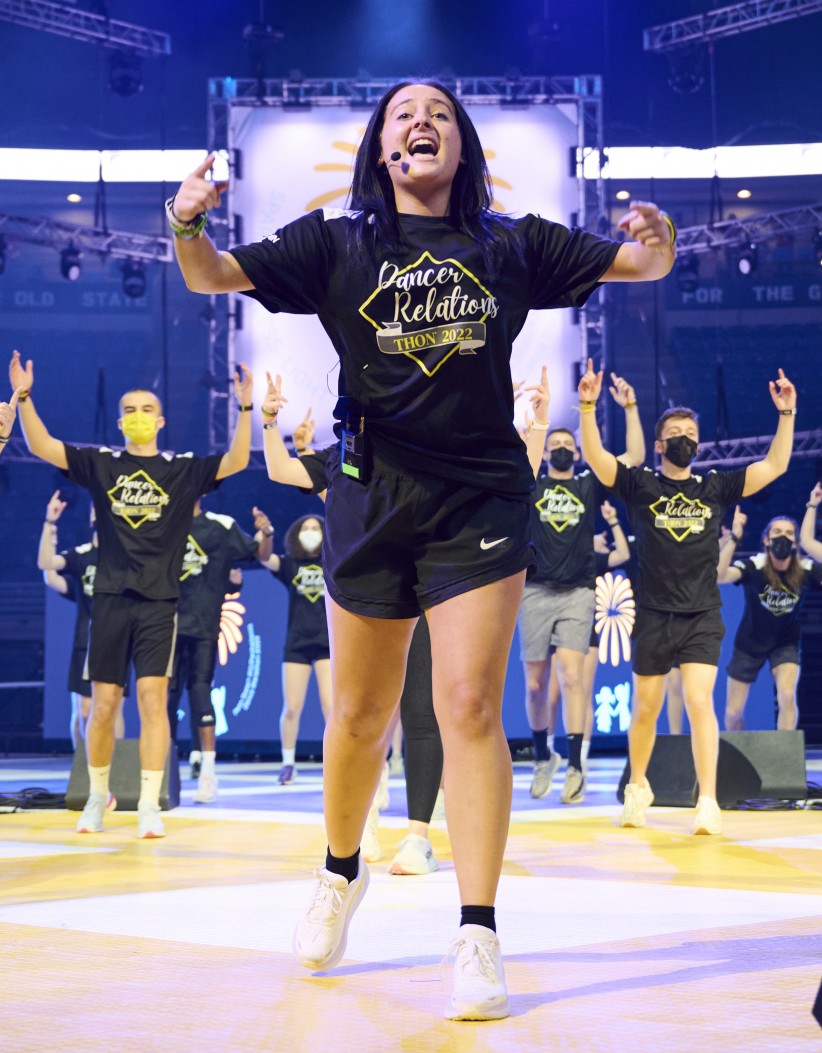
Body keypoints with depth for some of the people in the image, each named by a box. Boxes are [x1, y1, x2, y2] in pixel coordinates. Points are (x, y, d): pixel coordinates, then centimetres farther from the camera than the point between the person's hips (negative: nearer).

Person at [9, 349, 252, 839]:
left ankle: (150, 806, -5)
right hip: (111, 599, 1)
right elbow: (42, 446, 0)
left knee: (153, 699, -9)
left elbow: (236, 461, -7)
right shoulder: (101, 464, 7)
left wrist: (246, 407, -19)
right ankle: (98, 797, 22)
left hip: (160, 601, -1)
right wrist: (24, 396, -12)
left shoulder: (184, 469, 5)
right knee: (104, 705, 4)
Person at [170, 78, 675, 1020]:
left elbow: (645, 265, 8)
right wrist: (186, 225, -22)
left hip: (479, 499, -1)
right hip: (370, 496, 1)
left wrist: (657, 235, -15)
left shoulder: (512, 247, 7)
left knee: (470, 707, -10)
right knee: (360, 714, 11)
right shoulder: (336, 244, 6)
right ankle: (341, 873, 38)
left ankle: (478, 939, -6)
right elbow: (213, 276, -1)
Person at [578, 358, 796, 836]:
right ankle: (639, 787, 31)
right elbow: (595, 456, -10)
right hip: (653, 616, 0)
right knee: (646, 708, 9)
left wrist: (787, 413, -3)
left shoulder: (716, 487, 8)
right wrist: (588, 406, -22)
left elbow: (774, 466, 5)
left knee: (699, 701, -14)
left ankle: (708, 802, -12)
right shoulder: (640, 484, 2)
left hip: (703, 616, 0)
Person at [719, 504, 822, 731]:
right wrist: (734, 539, -56)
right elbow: (718, 576, -44)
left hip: (785, 644, 1)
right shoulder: (754, 566, -26)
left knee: (787, 696, -24)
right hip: (749, 643, -1)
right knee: (733, 711, 6)